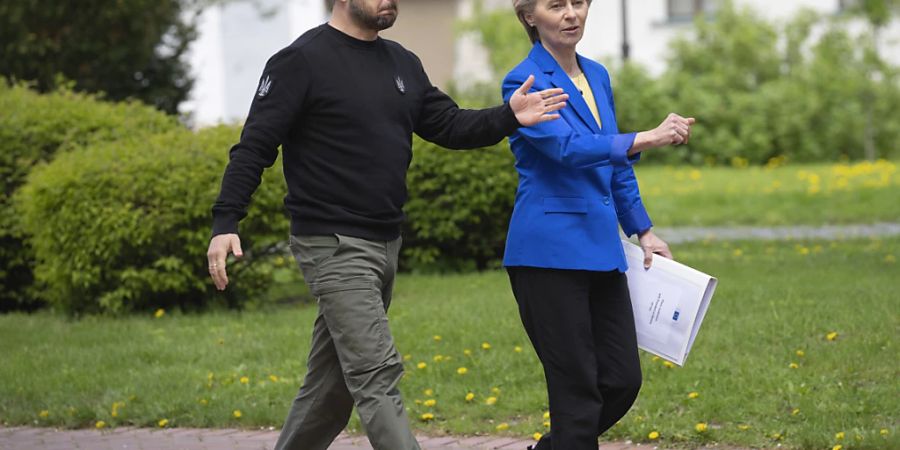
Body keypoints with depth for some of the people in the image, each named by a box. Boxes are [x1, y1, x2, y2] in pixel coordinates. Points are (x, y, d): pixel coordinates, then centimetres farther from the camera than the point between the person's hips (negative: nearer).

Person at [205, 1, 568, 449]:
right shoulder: (302, 60, -9)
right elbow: (255, 146, -11)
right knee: (377, 373, -14)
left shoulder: (402, 64, 13)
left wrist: (508, 117, -6)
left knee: (334, 378, 13)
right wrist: (225, 223, -20)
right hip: (334, 245, -8)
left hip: (384, 243, 8)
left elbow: (449, 125, 12)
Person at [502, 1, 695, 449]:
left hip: (599, 249, 7)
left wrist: (644, 232, 19)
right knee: (577, 389, -5)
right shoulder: (524, 83, -10)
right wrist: (647, 139, -36)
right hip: (550, 252, -7)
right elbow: (568, 147, -25)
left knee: (622, 380, 7)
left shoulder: (597, 76, 13)